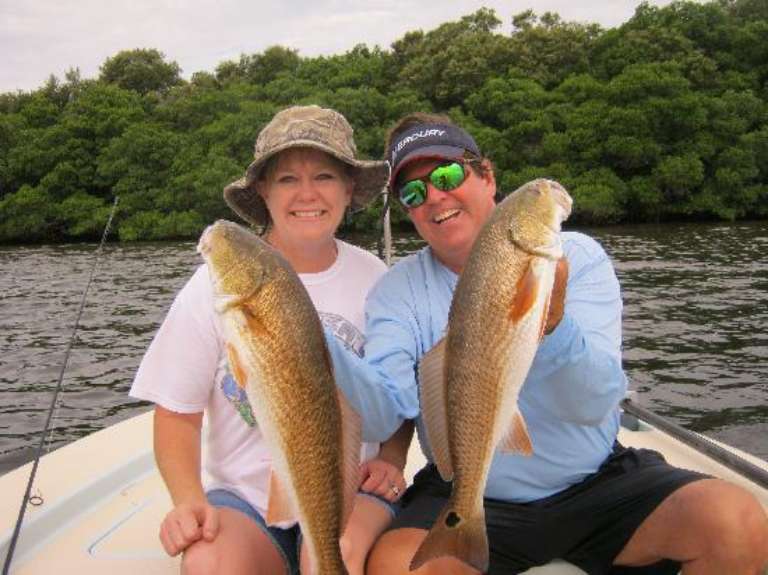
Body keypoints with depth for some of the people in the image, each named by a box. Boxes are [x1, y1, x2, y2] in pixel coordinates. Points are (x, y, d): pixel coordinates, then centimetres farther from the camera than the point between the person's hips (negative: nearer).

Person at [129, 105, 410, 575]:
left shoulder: (374, 280, 1)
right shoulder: (215, 284, -4)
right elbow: (177, 414, 0)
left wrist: (391, 461, -4)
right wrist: (189, 500, -16)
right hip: (244, 499, 1)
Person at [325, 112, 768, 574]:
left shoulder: (576, 256, -6)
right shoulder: (398, 291, -3)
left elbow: (595, 404, -18)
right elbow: (383, 410, -18)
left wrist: (552, 321, -37)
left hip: (597, 485, 0)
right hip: (465, 499, 1)